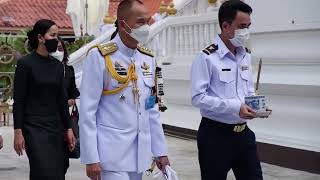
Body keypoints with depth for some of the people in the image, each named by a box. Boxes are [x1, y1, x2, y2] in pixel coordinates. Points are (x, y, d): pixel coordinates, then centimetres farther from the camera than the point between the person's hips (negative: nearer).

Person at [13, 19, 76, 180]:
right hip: (34, 128, -6)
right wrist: (18, 132, -12)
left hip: (55, 127, 6)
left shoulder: (57, 65, 10)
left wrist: (68, 128, 10)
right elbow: (18, 100, -7)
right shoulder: (25, 63, -6)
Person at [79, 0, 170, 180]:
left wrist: (160, 150, 10)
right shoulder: (100, 56, -9)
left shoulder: (148, 58, 9)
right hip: (112, 153, -6)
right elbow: (87, 111, -10)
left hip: (140, 153, 6)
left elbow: (152, 109, 13)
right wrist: (91, 158, -13)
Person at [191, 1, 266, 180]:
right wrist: (235, 107, -24)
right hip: (215, 135, -6)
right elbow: (198, 97, -18)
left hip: (243, 132, 7)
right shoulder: (207, 57, -14)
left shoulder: (246, 56, 9)